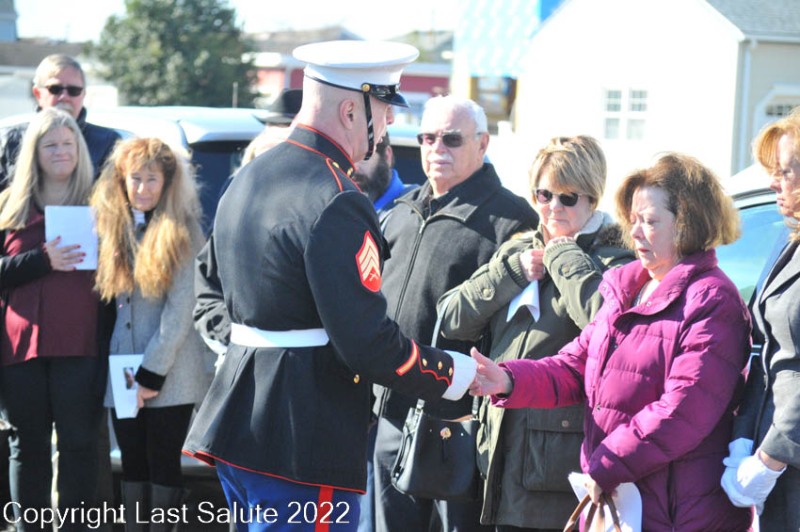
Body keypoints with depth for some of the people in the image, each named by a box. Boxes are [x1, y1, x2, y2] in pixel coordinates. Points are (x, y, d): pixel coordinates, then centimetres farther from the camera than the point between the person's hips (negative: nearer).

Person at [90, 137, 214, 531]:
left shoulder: (182, 233, -7)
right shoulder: (113, 228, 9)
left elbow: (181, 310, -11)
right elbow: (108, 299, 10)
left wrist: (152, 373, -14)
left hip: (171, 376, -5)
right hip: (123, 375, 5)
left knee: (163, 467, 0)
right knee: (133, 467, 8)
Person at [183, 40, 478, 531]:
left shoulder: (249, 178, 12)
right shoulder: (337, 203, -19)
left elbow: (213, 271, 28)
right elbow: (367, 340, -21)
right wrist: (450, 375, -7)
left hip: (239, 430, 10)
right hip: (304, 448, -10)